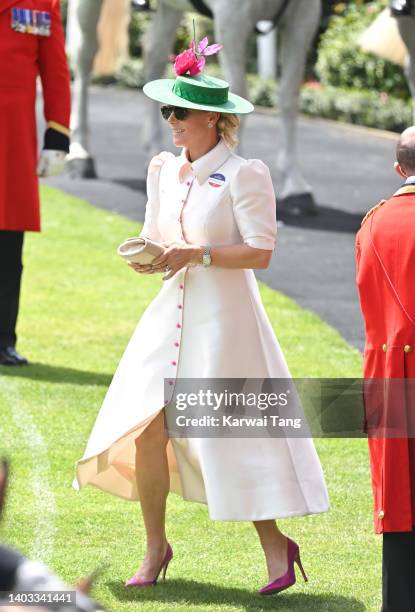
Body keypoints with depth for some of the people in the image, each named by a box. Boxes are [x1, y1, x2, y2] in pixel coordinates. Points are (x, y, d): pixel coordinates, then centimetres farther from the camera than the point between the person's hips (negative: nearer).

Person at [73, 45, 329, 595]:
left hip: (224, 318, -6)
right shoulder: (164, 170, 10)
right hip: (172, 312, 6)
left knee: (233, 437, -4)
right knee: (147, 433, 1)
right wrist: (147, 257, -3)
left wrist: (195, 254, -21)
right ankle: (156, 547, 17)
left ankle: (275, 547, 11)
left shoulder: (243, 175, -11)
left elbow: (261, 251, -14)